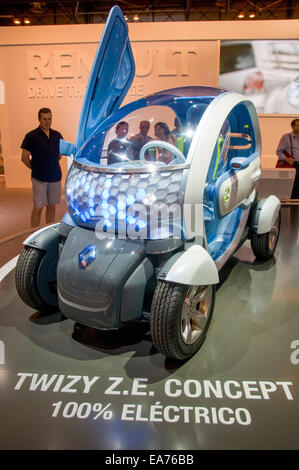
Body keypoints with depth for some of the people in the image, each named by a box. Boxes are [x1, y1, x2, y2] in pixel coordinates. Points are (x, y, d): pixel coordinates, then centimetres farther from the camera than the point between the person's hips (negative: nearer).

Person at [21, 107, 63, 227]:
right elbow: (24, 158, -2)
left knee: (51, 206, 10)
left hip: (55, 177, 4)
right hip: (39, 178, -4)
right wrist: (35, 168, 5)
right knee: (38, 208, -2)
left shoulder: (57, 135, 8)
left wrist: (51, 165, 13)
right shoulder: (31, 136, -5)